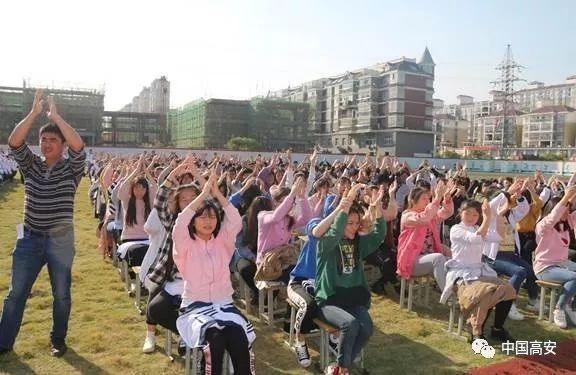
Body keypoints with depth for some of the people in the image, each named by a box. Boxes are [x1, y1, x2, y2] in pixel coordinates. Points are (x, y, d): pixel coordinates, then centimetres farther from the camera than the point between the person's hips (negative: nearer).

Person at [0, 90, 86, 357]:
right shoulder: (30, 165, 6)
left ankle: (58, 340, 25)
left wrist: (55, 115, -16)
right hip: (29, 238, 2)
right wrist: (35, 112, -16)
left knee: (62, 294, 8)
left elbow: (79, 146, -21)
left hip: (60, 240, -2)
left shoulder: (71, 169, -2)